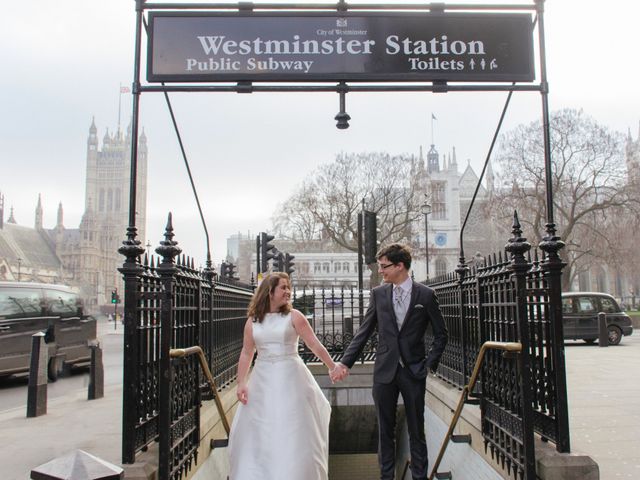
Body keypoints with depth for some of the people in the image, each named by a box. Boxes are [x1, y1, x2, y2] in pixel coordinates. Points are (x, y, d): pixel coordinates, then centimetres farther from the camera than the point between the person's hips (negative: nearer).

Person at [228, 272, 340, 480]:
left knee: (292, 433, 2)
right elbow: (246, 353, 6)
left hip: (290, 379, -2)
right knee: (256, 433, 8)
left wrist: (332, 367, -4)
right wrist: (241, 383, -2)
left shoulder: (293, 316, -2)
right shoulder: (252, 321, 5)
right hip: (263, 380, 3)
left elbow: (315, 345, -2)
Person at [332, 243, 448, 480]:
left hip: (414, 371, -2)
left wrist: (430, 363, -3)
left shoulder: (425, 295, -4)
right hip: (385, 371, 2)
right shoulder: (378, 294, 2)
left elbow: (441, 334, 5)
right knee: (385, 430, 11)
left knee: (416, 431, 8)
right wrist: (345, 362, -2)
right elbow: (364, 332, 3)